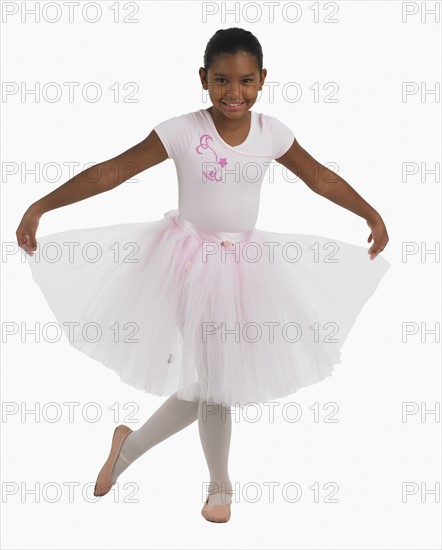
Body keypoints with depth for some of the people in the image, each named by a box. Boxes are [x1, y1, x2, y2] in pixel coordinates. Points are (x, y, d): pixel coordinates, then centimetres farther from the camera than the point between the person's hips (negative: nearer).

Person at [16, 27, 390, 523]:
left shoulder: (271, 133, -4)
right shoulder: (181, 132, -14)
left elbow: (319, 176, 10)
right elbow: (112, 172, -14)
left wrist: (371, 214, 14)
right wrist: (42, 206, -18)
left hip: (245, 262, 4)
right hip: (191, 258, -4)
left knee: (214, 378, 10)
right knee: (211, 379, 3)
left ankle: (130, 444, 34)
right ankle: (220, 486, 28)